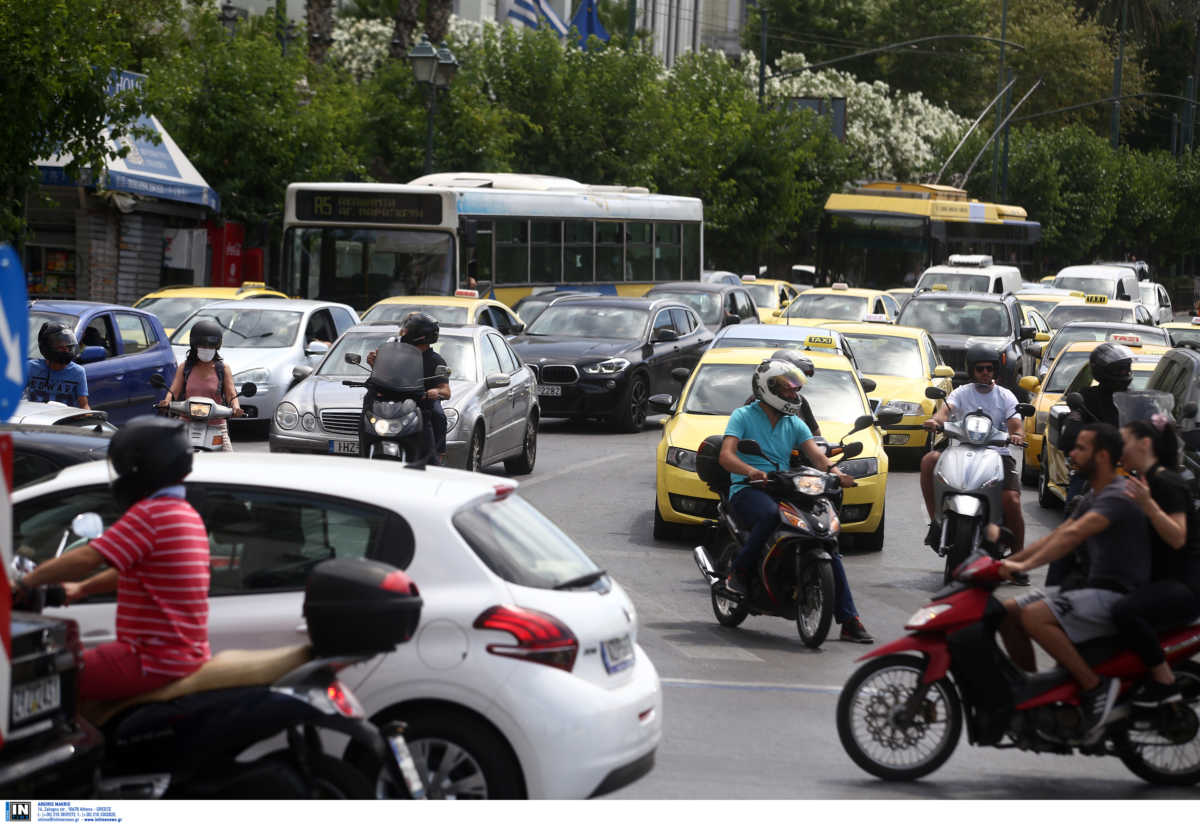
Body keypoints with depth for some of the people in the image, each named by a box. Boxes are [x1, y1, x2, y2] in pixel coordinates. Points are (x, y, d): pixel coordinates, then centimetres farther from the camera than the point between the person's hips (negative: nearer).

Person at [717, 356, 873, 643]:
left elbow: (815, 454, 4)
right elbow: (726, 455, -11)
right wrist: (750, 471, -32)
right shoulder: (744, 416, 4)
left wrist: (834, 471, -19)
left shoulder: (795, 424, 19)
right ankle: (739, 572, -22)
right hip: (748, 490, -5)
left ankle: (849, 620, -9)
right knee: (771, 515, -41)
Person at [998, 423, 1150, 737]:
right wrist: (1008, 562, 11)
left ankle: (1094, 686, -21)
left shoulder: (1118, 496, -16)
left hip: (1117, 596, -10)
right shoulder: (1092, 498, 17)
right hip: (1093, 587, 10)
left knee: (1034, 617, -29)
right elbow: (1055, 537, 20)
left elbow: (1073, 534, -30)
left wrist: (1026, 565, -36)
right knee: (1008, 612, 3)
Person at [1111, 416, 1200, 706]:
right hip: (1160, 580, 11)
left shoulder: (1165, 483, -15)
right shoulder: (1141, 482, 14)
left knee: (1125, 611, -33)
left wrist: (1148, 505, -36)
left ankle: (1165, 682, -19)